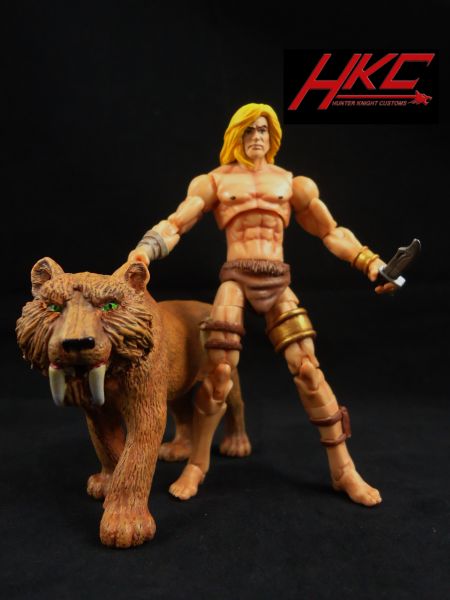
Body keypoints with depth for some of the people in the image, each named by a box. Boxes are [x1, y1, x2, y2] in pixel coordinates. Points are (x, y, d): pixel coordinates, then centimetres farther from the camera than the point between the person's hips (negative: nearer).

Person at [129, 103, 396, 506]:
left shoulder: (292, 183, 14)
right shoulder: (215, 181, 9)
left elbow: (331, 232, 15)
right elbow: (174, 225, 0)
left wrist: (371, 263, 5)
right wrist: (141, 254, -17)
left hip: (278, 283, 2)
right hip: (235, 279, -1)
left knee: (309, 370, -5)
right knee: (218, 371, -9)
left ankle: (343, 469, 7)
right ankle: (197, 464, 12)